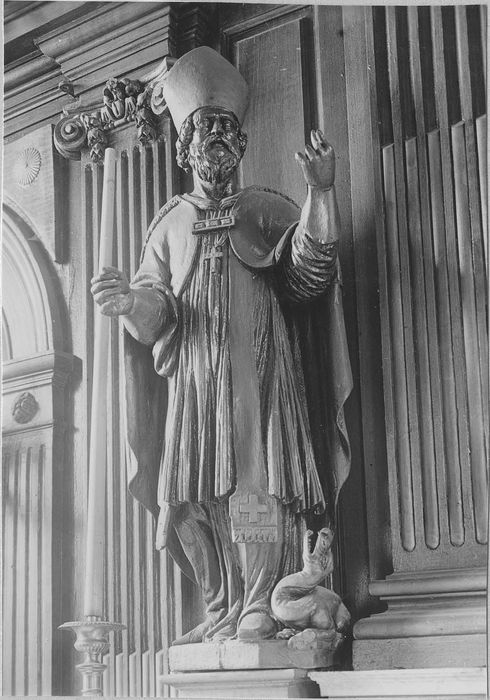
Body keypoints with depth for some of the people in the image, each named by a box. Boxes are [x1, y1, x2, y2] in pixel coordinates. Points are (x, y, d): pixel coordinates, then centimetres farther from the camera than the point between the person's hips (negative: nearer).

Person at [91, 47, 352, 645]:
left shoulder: (267, 210, 12)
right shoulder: (169, 225, 19)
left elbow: (310, 267, -7)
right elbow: (155, 318, 10)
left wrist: (321, 192, -22)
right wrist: (132, 304, -15)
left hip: (259, 376, -3)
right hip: (192, 381, 3)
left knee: (258, 486, -14)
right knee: (193, 498, -2)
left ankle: (261, 610, -11)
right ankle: (223, 612, 6)